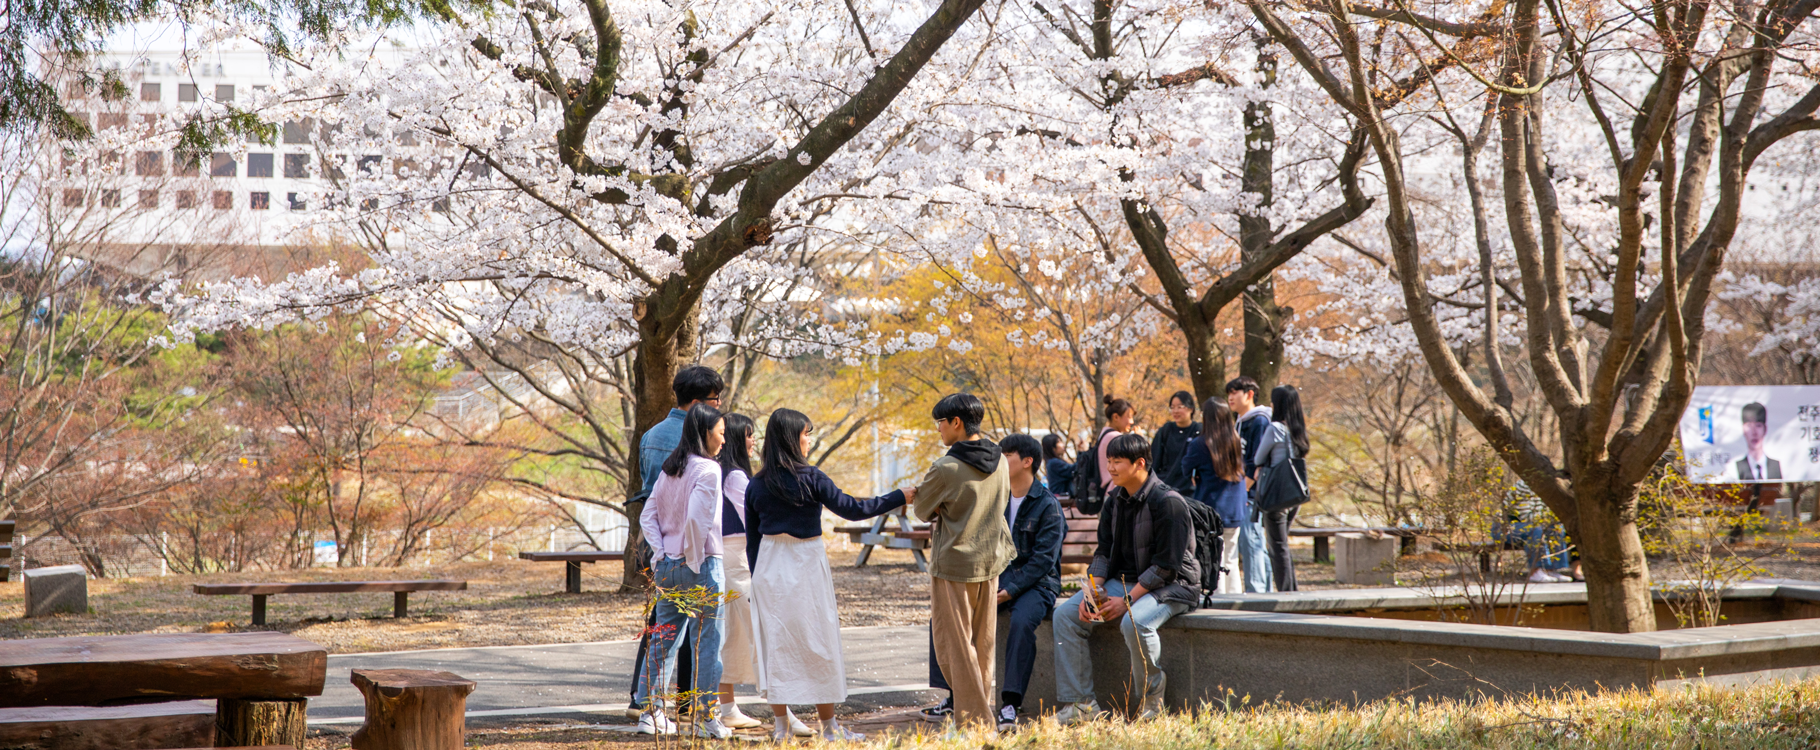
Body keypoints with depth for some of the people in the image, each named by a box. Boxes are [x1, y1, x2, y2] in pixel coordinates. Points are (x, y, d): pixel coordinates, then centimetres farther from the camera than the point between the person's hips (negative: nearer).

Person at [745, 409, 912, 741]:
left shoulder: (756, 485, 3)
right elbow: (852, 509, -8)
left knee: (775, 644, 7)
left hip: (768, 566, 4)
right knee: (818, 644, 4)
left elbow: (752, 540, 7)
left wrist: (757, 579, 15)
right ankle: (828, 725, 10)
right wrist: (900, 497, 0)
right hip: (805, 564, -4)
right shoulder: (810, 479, -11)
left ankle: (780, 725, 8)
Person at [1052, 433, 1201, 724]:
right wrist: (1093, 591, -9)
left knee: (1134, 622, -38)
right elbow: (1104, 551, 10)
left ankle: (1152, 694, -10)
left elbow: (1166, 566, -19)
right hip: (1123, 580, 8)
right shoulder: (1115, 501, 9)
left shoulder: (1168, 502, -17)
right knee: (1065, 614, -10)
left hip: (1169, 586, -8)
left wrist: (1127, 600, -23)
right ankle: (1080, 703, -10)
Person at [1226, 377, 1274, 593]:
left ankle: (1255, 590, -12)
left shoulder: (1259, 421, -9)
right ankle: (1264, 590, 14)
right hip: (1243, 492, 9)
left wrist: (1243, 491, -16)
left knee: (1250, 541, -12)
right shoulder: (1241, 422, 19)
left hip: (1253, 494, -9)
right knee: (1256, 544, 10)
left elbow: (1257, 463, -15)